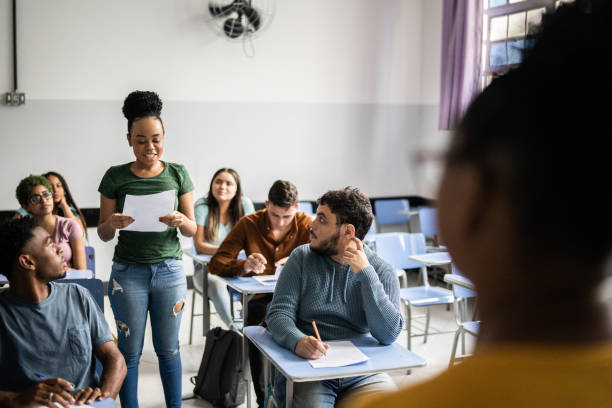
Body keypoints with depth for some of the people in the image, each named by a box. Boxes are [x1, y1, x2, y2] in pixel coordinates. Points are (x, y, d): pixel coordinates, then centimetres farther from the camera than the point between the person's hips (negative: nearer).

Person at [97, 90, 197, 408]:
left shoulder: (178, 174, 2)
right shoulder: (116, 177, -1)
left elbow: (193, 230, 3)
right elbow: (103, 234, 3)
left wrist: (181, 221, -20)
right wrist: (112, 224, -20)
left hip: (169, 270, 1)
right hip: (128, 272, 0)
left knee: (168, 349, 9)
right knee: (130, 351, 6)